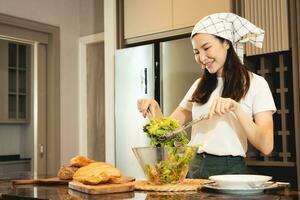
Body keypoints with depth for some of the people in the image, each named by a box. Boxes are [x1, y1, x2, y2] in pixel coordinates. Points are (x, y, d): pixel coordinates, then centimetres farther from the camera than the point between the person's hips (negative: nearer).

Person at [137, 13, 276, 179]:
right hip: (194, 169, 4)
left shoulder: (255, 84, 1)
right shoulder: (200, 85, 16)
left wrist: (236, 108, -20)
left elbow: (266, 146, -8)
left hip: (229, 170, -3)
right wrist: (154, 111, -7)